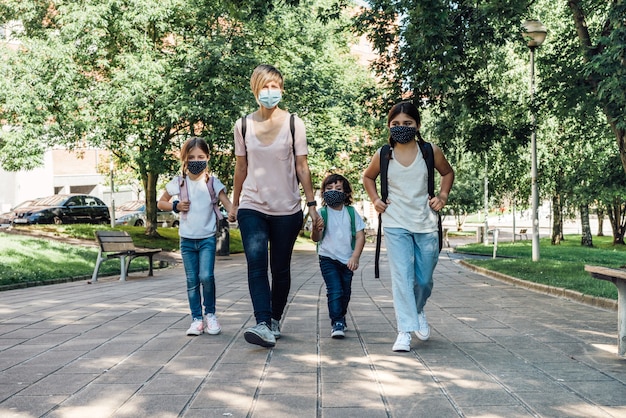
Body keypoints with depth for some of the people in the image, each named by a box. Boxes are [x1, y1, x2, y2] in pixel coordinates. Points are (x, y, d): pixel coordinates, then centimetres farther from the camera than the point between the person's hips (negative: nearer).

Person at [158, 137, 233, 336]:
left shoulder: (212, 182, -3)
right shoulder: (179, 183, 2)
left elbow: (228, 204, -11)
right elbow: (160, 203, 13)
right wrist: (176, 206, -6)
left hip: (208, 238, -2)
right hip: (187, 239, 2)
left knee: (206, 276, -14)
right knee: (192, 281, 5)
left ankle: (210, 314, 5)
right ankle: (196, 319, 13)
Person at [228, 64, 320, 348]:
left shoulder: (293, 123, -1)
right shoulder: (243, 125, 3)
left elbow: (302, 167, 0)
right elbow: (241, 167, 11)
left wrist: (312, 204, -4)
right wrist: (234, 204, 14)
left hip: (287, 209, 0)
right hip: (252, 207, 1)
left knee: (280, 268, 7)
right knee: (256, 264, -16)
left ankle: (275, 320, 24)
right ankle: (263, 325, -23)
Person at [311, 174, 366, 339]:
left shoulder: (351, 213, 1)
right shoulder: (322, 214, -6)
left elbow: (360, 235, 0)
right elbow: (316, 239, -13)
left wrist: (355, 257, -10)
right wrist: (316, 230, -36)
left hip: (348, 260, 3)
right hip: (328, 258, -3)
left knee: (345, 292, 12)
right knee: (334, 291, -14)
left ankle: (341, 318, 33)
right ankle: (336, 323, -8)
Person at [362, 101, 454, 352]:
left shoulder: (430, 151, -2)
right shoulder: (383, 155, -2)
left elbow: (447, 173, 16)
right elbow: (367, 177, 18)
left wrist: (443, 196, 0)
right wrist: (375, 199, 2)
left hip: (426, 225, 1)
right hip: (395, 225, -1)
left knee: (424, 279, 10)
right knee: (401, 276, -13)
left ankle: (418, 311, 41)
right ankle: (405, 331, -12)